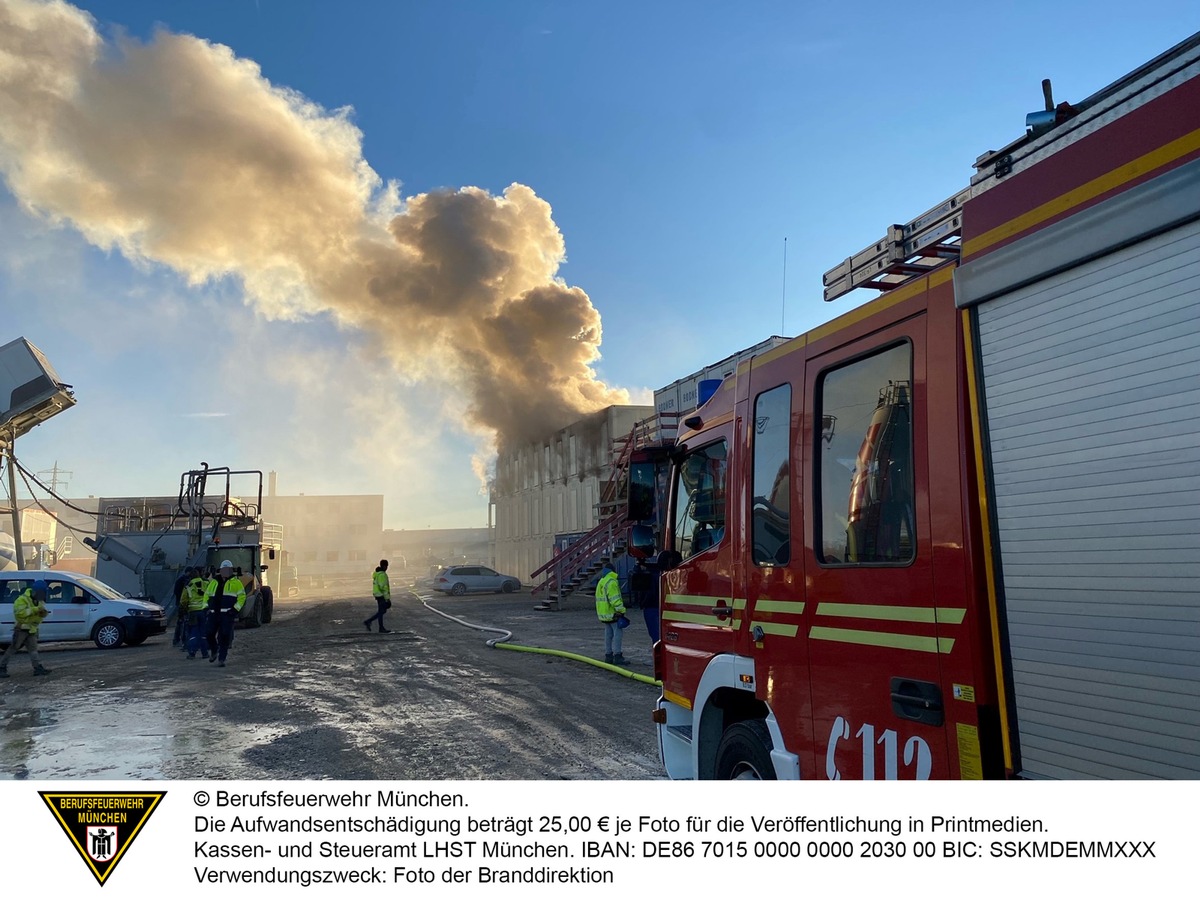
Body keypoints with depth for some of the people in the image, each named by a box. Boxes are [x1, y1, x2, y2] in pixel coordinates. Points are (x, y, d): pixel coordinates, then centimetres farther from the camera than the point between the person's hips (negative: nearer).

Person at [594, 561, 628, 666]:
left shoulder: (601, 582, 16)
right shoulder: (612, 582, -15)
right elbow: (615, 599, -21)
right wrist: (621, 610, -16)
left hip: (604, 613, 9)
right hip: (613, 613, -9)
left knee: (608, 634, 13)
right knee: (617, 634, -7)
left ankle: (608, 655, 17)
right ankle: (617, 656, -10)